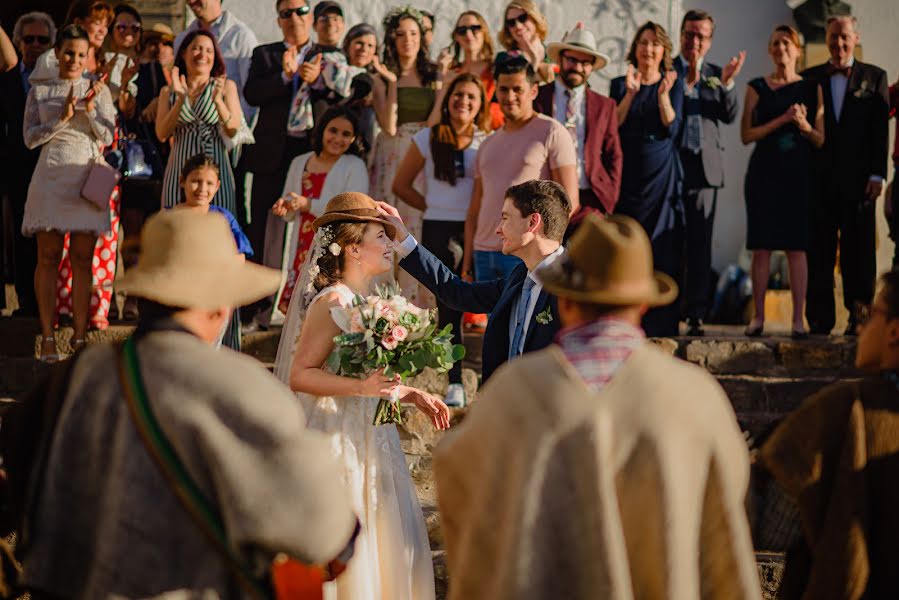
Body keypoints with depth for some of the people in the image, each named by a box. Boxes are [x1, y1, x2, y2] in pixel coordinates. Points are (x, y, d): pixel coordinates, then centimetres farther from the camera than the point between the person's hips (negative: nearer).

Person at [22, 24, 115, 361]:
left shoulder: (99, 91, 9)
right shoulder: (39, 92, 10)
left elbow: (107, 137, 3)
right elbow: (30, 137, 1)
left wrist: (90, 110, -13)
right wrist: (63, 118, -10)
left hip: (86, 178, 0)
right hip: (51, 175, 0)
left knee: (82, 258, -1)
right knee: (48, 257, -2)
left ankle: (80, 336, 2)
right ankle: (48, 337, 1)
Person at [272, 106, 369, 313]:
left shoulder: (355, 167, -1)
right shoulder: (300, 163, 16)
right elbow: (291, 215, 21)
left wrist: (308, 205, -18)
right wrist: (284, 207, -4)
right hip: (302, 254, 5)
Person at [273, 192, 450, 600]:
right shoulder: (332, 302, -16)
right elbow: (300, 375, -20)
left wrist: (413, 396, 9)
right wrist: (361, 387, -29)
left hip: (374, 439, 8)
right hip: (339, 440, -8)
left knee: (390, 546, 11)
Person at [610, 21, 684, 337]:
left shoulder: (675, 84, 7)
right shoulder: (620, 84, 9)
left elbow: (672, 129, -5)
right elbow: (614, 127, -3)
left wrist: (663, 94, -19)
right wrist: (630, 93, -14)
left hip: (662, 178, -1)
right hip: (628, 177, 1)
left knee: (663, 251, -5)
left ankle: (660, 324, -4)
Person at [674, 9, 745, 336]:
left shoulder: (716, 74, 14)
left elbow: (729, 116, 5)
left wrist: (728, 83, -11)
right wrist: (688, 82, -19)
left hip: (705, 166, 3)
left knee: (700, 244, 1)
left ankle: (696, 315, 2)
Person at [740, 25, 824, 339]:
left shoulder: (811, 88, 8)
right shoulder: (757, 88, 7)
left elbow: (821, 140, 8)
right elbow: (746, 134, -1)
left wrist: (804, 125, -13)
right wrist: (782, 120, -11)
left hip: (798, 174, 0)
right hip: (764, 172, 0)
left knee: (796, 248, -3)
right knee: (761, 247, -1)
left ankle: (798, 319, -1)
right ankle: (758, 317, 4)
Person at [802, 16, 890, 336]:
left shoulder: (874, 77, 7)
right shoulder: (810, 78, 10)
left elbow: (880, 129, 2)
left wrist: (877, 175, -6)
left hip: (858, 179, -1)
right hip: (820, 178, 1)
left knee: (858, 251, 0)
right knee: (819, 250, 2)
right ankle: (820, 318, 6)